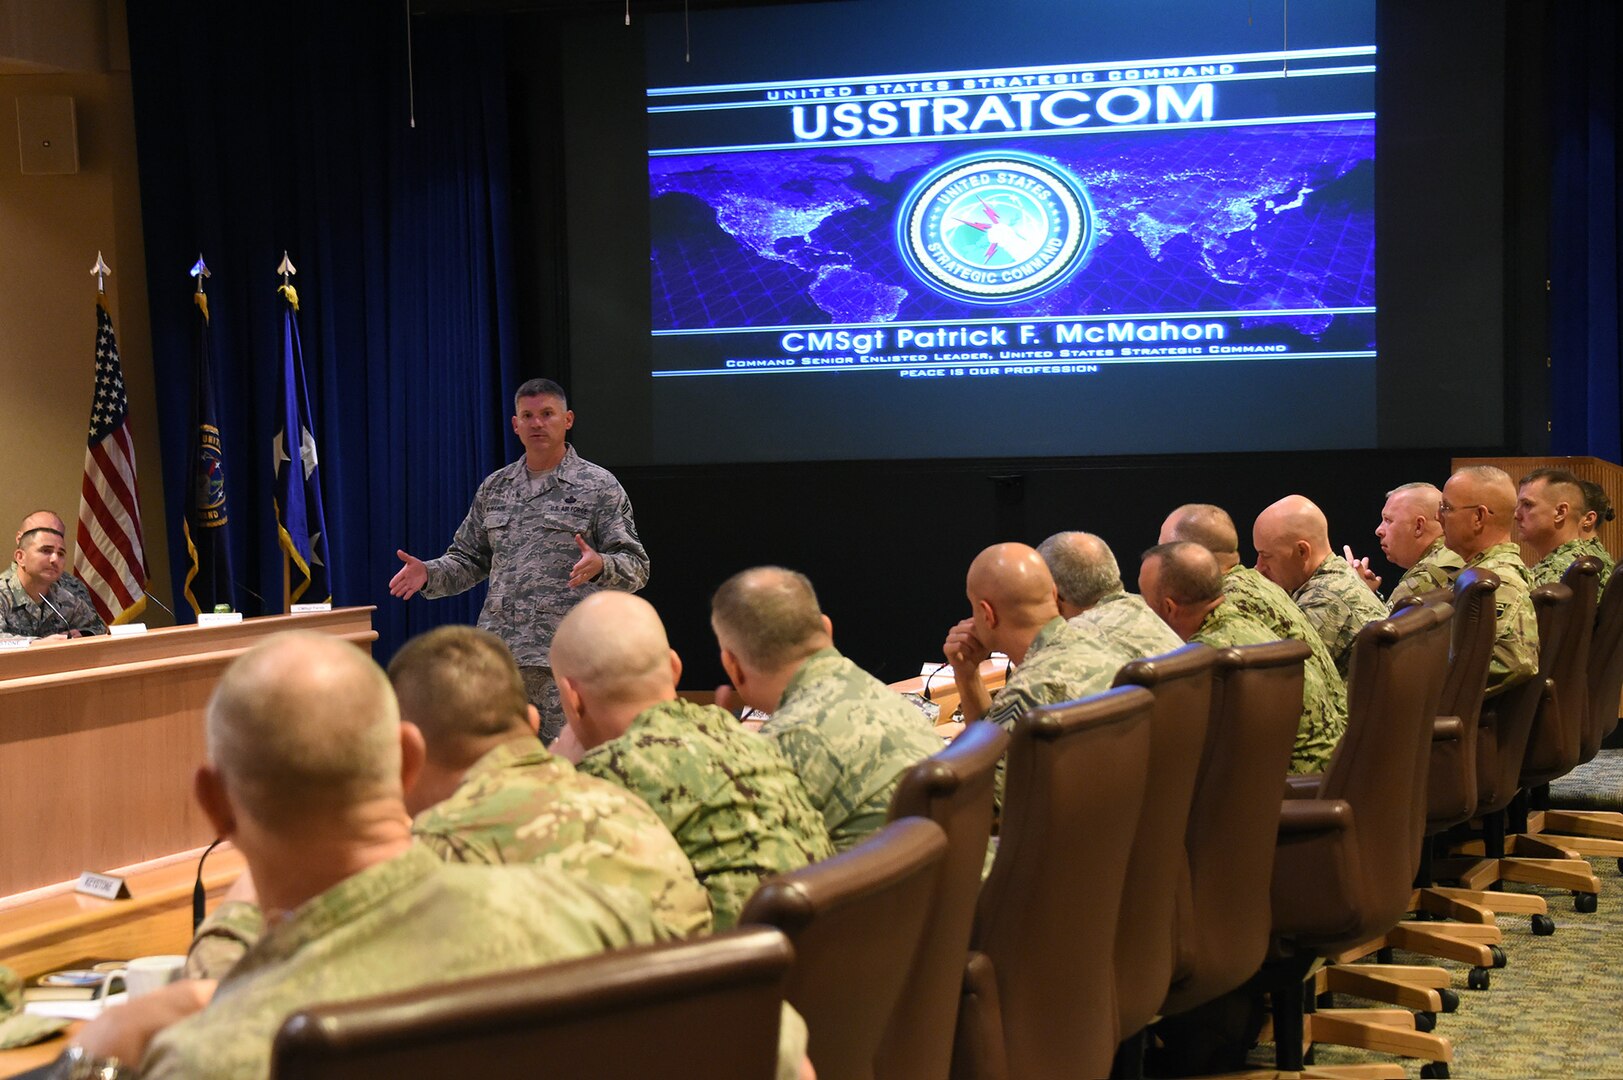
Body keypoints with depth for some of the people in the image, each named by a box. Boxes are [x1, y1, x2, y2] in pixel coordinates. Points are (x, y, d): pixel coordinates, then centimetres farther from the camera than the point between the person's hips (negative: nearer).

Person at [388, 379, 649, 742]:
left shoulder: (599, 487, 2)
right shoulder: (493, 488, 17)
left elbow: (636, 566, -2)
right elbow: (469, 559, 22)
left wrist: (600, 566, -24)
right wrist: (429, 573, 2)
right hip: (497, 655, 5)